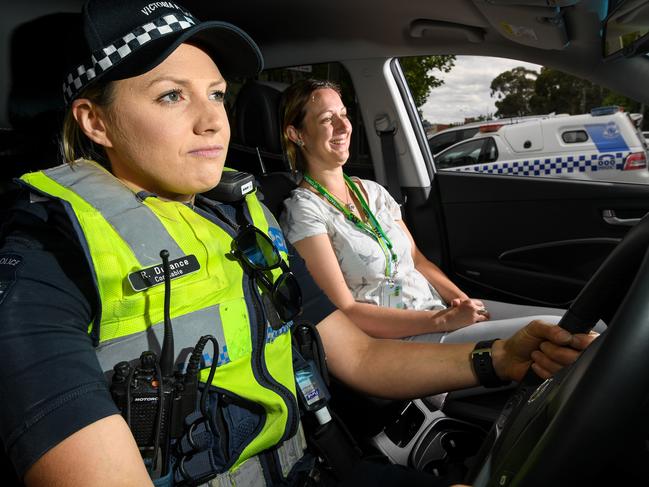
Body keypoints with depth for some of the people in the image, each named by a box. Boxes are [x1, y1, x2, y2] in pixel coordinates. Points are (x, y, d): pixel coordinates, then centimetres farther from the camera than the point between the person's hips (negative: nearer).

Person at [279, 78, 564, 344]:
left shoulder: (373, 191, 13)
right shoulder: (304, 210, -10)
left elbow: (417, 259, 14)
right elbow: (345, 311, -15)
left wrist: (461, 299, -5)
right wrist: (443, 320, -18)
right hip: (401, 340, -7)